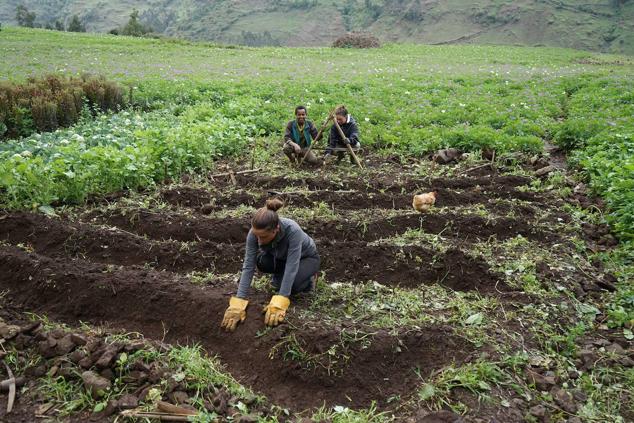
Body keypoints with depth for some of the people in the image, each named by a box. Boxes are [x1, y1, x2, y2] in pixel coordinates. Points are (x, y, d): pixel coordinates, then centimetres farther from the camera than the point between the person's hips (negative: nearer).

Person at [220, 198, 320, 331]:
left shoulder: (292, 230, -43)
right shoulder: (255, 232, -31)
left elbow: (292, 267, -43)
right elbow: (248, 266, -31)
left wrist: (279, 303, -49)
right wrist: (238, 302, -38)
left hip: (306, 257, -4)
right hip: (281, 257, 4)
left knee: (292, 286, -32)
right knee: (261, 262, -29)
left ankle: (308, 276, 2)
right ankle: (281, 276, 4)